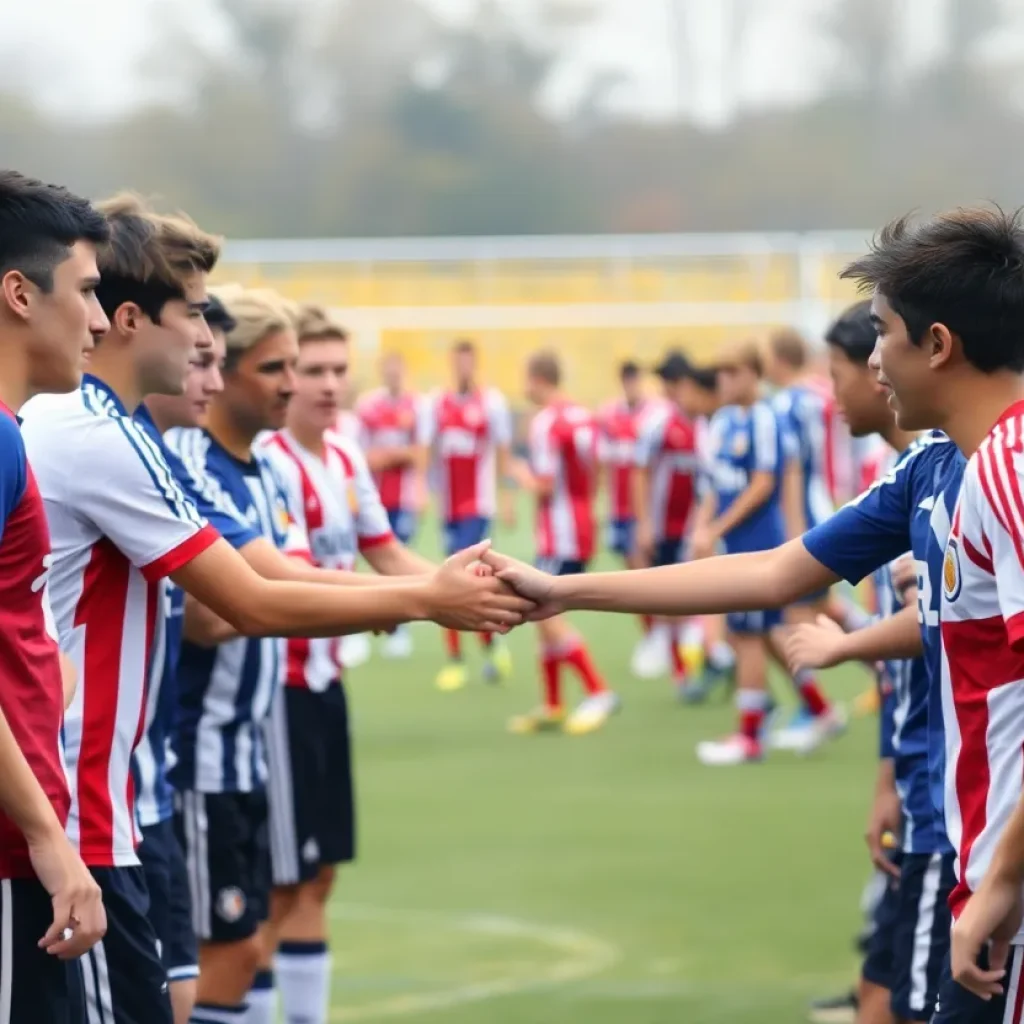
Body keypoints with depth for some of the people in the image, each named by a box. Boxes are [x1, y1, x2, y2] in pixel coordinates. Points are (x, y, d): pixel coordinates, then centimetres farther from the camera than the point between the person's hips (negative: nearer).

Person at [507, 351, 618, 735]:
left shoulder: (546, 423, -16)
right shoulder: (583, 417, 10)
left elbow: (545, 487, -19)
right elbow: (593, 476, 16)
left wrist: (523, 475, -1)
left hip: (560, 535, -9)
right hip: (582, 527, 9)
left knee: (547, 615, -11)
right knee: (543, 616, 13)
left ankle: (598, 692, -14)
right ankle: (552, 707, 17)